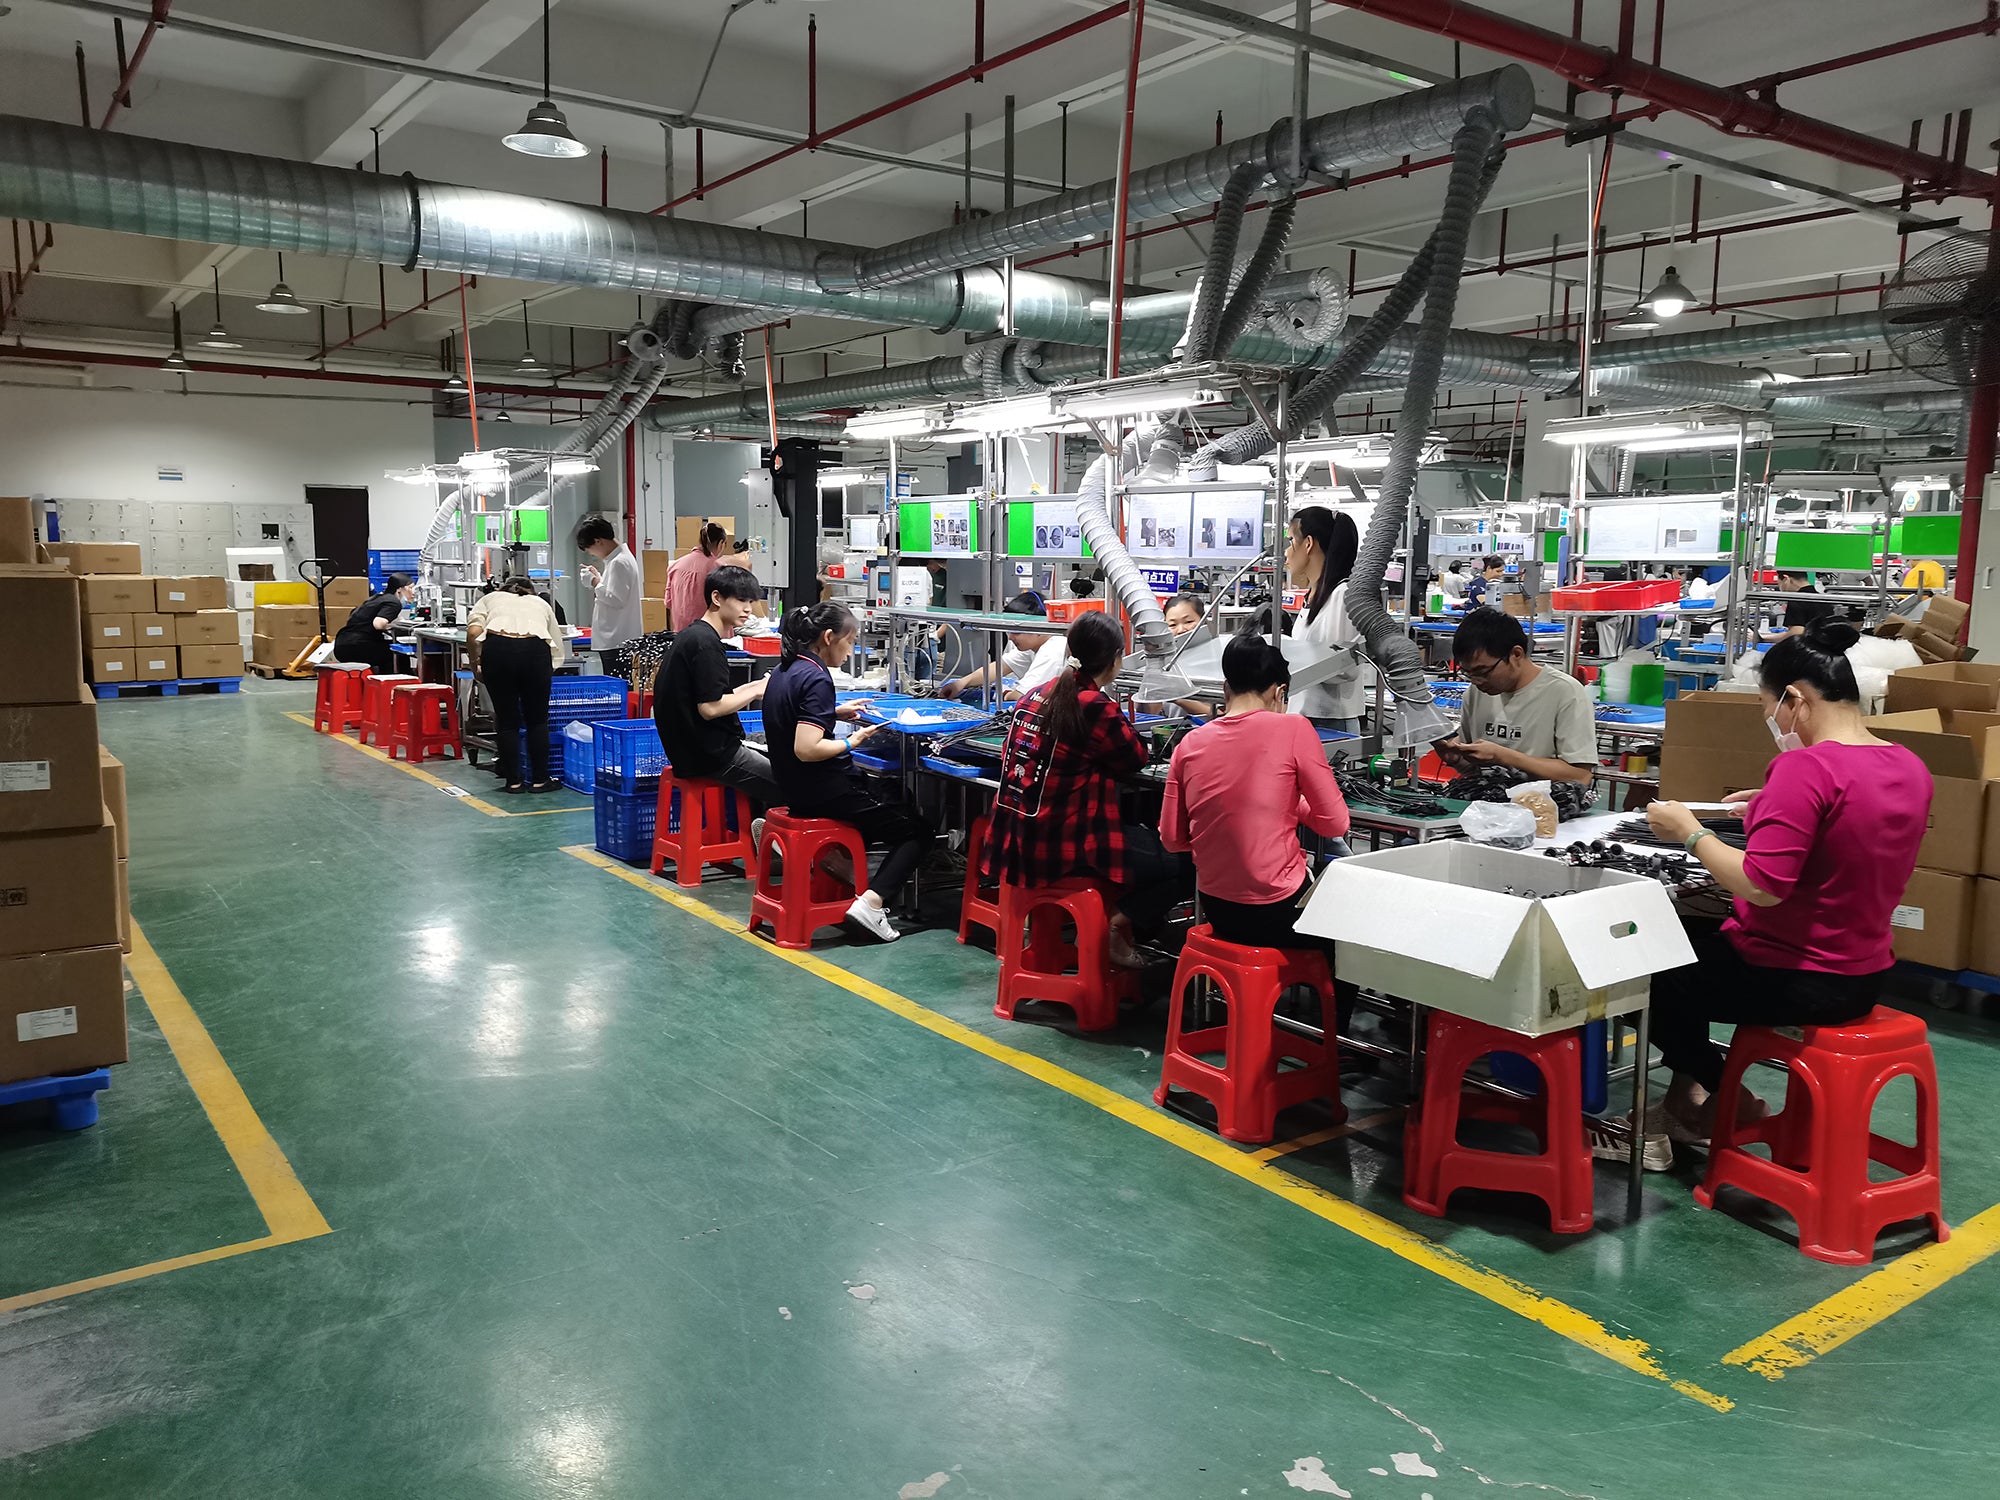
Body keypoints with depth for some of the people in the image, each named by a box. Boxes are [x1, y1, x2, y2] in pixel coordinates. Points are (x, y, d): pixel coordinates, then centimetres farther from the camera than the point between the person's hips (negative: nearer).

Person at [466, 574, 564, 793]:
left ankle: (513, 781, 15)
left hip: (496, 647, 0)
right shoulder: (542, 603, 32)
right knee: (537, 719, 14)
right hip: (535, 650, 0)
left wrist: (475, 660, 20)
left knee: (506, 720, 11)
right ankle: (539, 780, 17)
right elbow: (558, 648, 25)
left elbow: (473, 631, 7)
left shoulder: (490, 598, 27)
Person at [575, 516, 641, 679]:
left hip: (617, 642, -10)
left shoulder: (619, 563, -14)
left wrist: (595, 582, -9)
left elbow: (616, 599, -18)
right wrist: (597, 577, 13)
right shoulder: (623, 557, 17)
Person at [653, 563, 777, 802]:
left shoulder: (691, 635, 14)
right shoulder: (706, 643, -17)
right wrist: (757, 691, -11)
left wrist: (751, 687, 9)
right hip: (712, 755, -10)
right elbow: (710, 707, -22)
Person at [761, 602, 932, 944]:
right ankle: (870, 904, -13)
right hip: (824, 795, -9)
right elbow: (807, 749, -28)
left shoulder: (785, 670, 7)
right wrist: (852, 741, -14)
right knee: (918, 831, 2)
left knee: (892, 798, 31)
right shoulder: (816, 678, -21)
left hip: (795, 790, 9)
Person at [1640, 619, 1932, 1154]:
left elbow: (1763, 886, -29)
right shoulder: (1910, 767, 1)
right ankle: (1698, 1090, 29)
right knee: (1692, 928, 27)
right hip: (1864, 979, 9)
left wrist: (1690, 832, -18)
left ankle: (1713, 1094, 26)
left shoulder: (1804, 768, -26)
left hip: (1790, 981, -9)